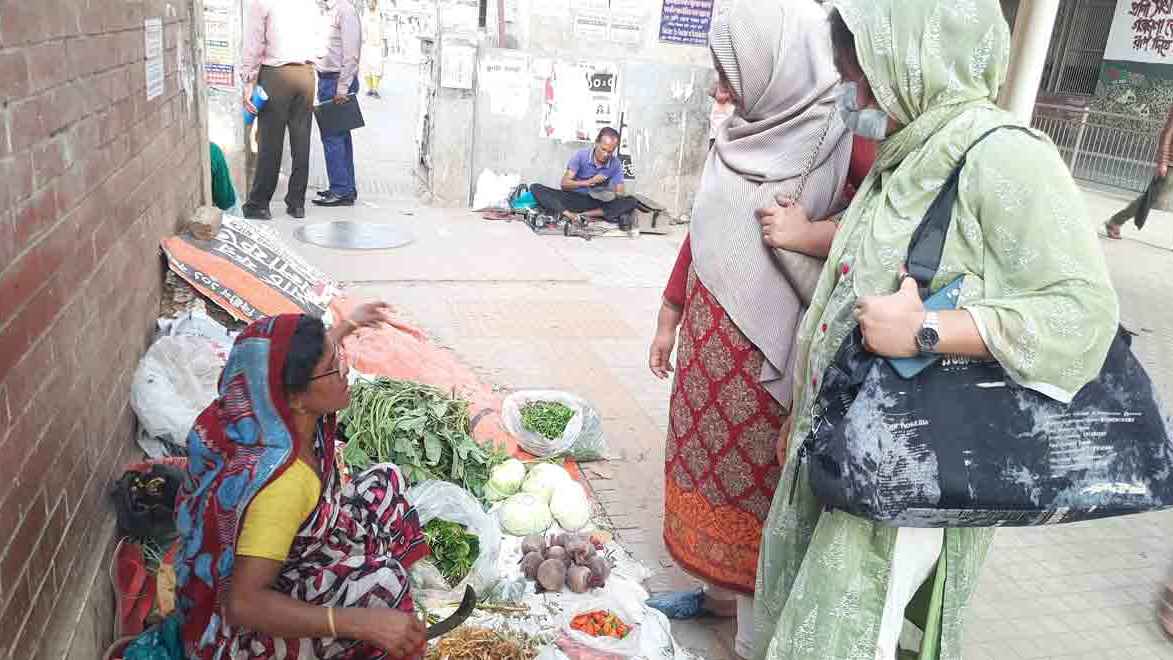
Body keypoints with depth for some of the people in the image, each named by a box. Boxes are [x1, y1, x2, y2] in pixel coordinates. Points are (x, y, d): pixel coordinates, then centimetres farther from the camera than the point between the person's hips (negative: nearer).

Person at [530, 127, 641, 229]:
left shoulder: (616, 164, -5)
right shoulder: (581, 155, -10)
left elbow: (620, 194, -4)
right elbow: (564, 183, -10)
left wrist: (612, 195, -28)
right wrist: (589, 182, -24)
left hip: (598, 203, 1)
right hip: (574, 198, -1)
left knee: (631, 202, -24)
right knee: (536, 188, -22)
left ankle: (582, 215, -32)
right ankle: (572, 216, -43)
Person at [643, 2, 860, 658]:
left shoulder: (842, 138, -14)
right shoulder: (742, 131, 7)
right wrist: (669, 317, 17)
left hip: (769, 350, -7)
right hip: (707, 335, 7)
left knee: (758, 481, 5)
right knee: (707, 459, 16)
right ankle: (718, 587, 37)